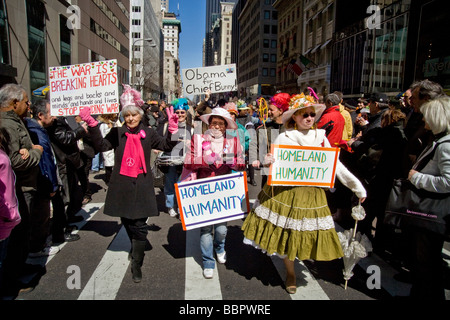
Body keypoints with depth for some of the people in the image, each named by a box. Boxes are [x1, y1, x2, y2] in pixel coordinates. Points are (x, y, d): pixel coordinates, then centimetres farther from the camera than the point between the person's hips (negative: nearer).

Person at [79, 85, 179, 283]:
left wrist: (173, 129, -10)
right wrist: (92, 125, -16)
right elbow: (102, 146, -7)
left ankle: (136, 265, 11)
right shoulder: (117, 133, 5)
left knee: (139, 226, -3)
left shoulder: (148, 133, 5)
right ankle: (138, 248, 42)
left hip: (142, 186, -2)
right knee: (127, 223, 16)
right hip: (122, 186, 2)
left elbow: (167, 146, 5)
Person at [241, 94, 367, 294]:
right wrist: (267, 162, -29)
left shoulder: (320, 137, 6)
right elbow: (273, 166, -5)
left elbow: (335, 165, 7)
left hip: (312, 194, 2)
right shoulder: (284, 138, -3)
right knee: (285, 233, 6)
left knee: (305, 233, 7)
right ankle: (290, 274, 28)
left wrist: (357, 187, 5)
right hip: (285, 192, -2)